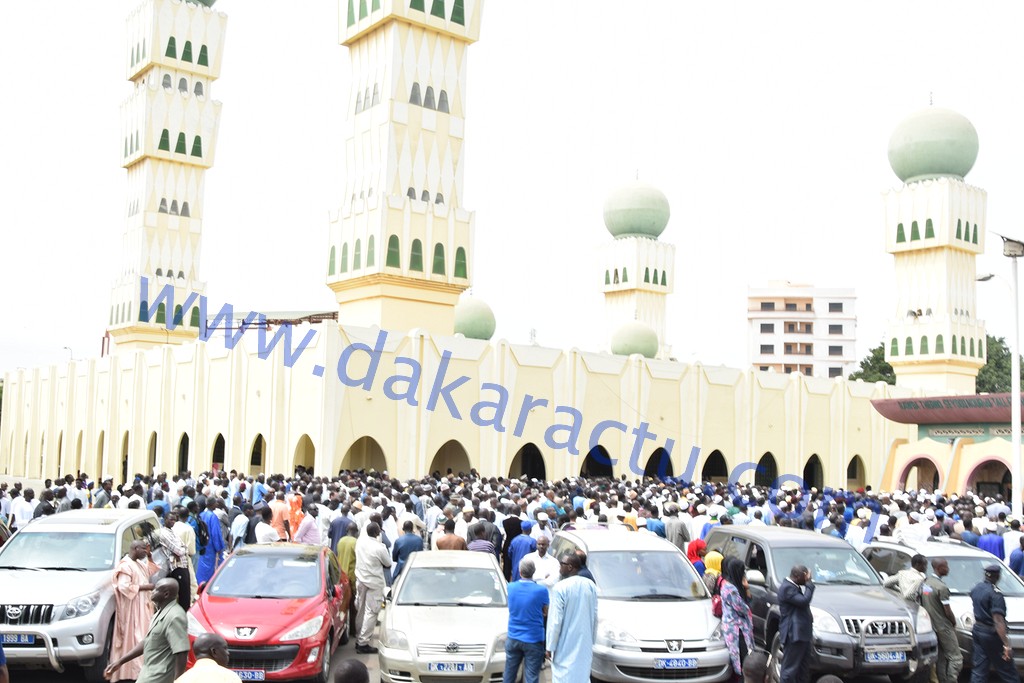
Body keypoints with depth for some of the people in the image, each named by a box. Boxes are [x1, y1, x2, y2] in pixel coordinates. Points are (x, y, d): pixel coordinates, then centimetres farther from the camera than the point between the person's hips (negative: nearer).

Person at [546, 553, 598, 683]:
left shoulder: (561, 587, -15)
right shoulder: (591, 586, 4)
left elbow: (555, 620, -14)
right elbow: (595, 617, 9)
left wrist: (550, 647, -6)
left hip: (566, 647, -6)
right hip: (585, 644, 6)